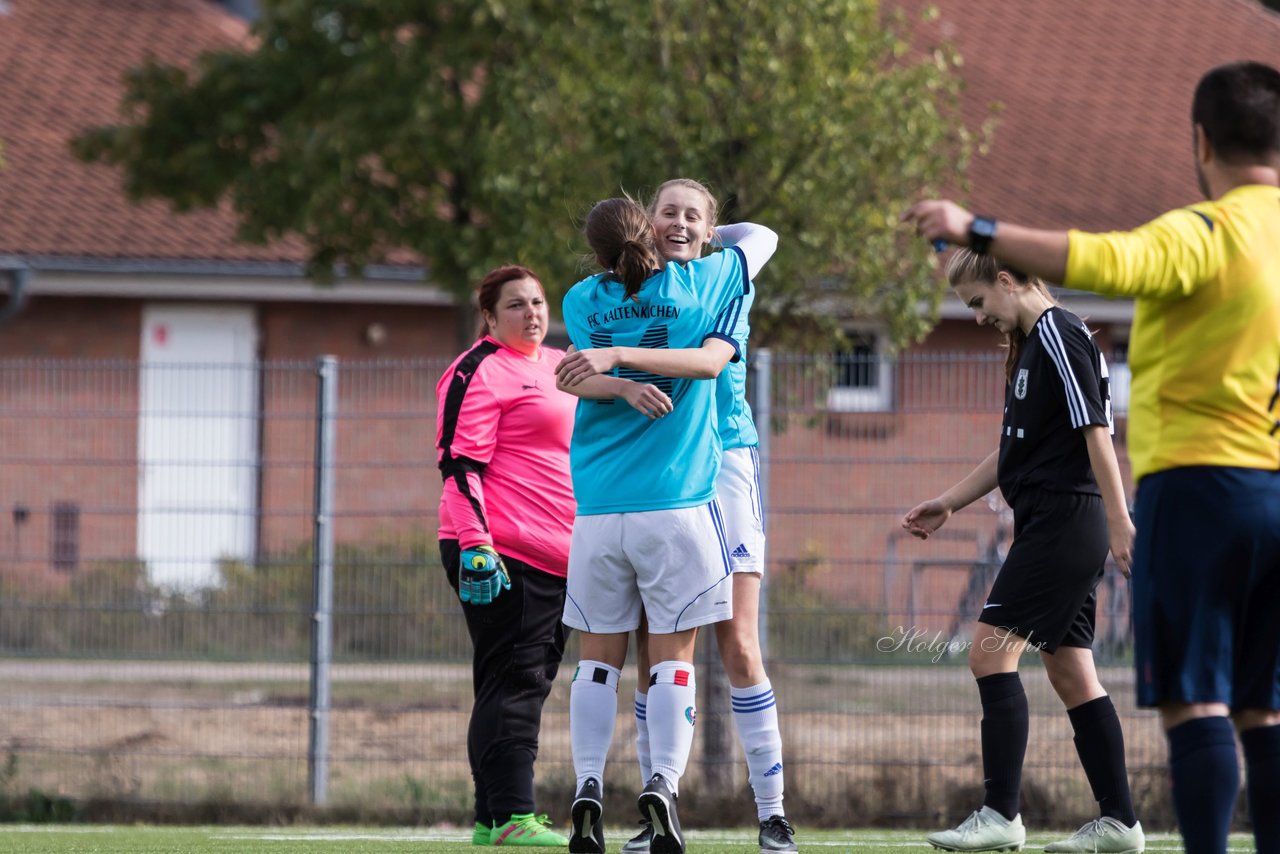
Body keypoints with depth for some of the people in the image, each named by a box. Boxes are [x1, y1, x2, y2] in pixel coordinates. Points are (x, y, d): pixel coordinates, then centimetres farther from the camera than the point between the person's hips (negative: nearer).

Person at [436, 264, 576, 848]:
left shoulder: (558, 367, 20)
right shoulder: (480, 372, -7)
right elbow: (460, 462, -14)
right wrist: (475, 543, -23)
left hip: (557, 558, 9)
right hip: (502, 555, -9)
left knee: (530, 682, 8)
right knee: (513, 679, -12)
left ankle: (491, 818, 10)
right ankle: (509, 816, -14)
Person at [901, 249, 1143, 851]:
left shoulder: (1059, 334, -10)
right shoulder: (1030, 345, 21)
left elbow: (1095, 429, -17)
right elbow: (1014, 450, 28)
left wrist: (1118, 520, -21)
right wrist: (948, 503, 27)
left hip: (1063, 519, -10)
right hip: (1063, 530, 10)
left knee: (991, 653, -12)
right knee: (1069, 671, 8)